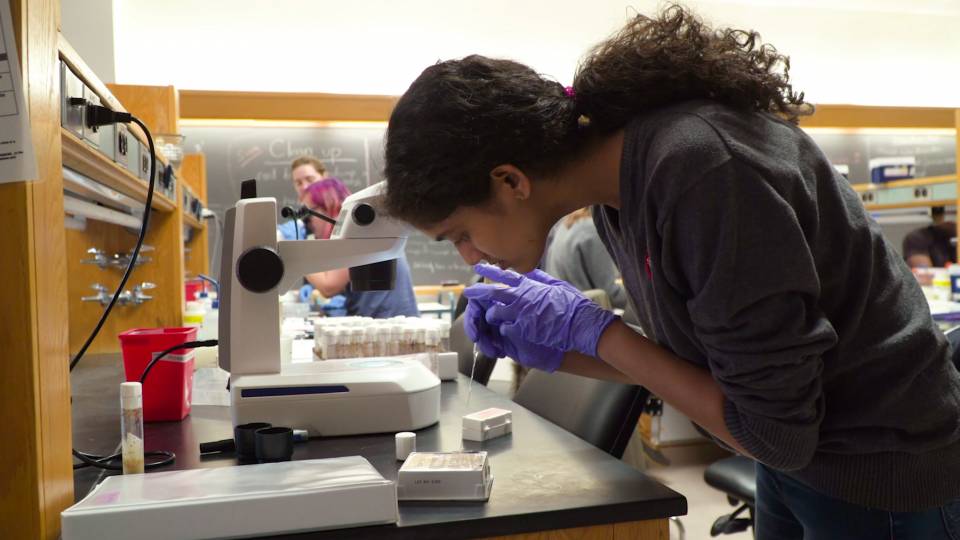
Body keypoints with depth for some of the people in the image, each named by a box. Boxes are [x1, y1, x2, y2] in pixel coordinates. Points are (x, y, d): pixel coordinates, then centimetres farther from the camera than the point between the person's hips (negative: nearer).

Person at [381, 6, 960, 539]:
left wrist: (590, 329, -21)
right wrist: (558, 351, -7)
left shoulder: (701, 173, -31)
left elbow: (773, 429, -25)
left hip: (879, 468, -7)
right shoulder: (622, 185, -5)